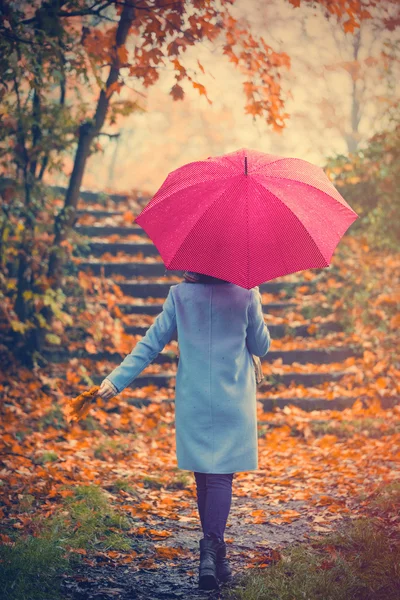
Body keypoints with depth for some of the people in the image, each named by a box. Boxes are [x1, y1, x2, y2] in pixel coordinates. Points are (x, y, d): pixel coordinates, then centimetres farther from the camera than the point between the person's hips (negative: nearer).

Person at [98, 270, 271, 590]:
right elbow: (262, 346, 4)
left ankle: (215, 556, 20)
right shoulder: (246, 294, -7)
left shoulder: (180, 294, -2)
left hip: (192, 403, 2)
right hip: (233, 403, -2)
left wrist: (117, 379, 1)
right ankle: (212, 546, -21)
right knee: (221, 476, -2)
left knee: (203, 476, 12)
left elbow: (152, 342, -3)